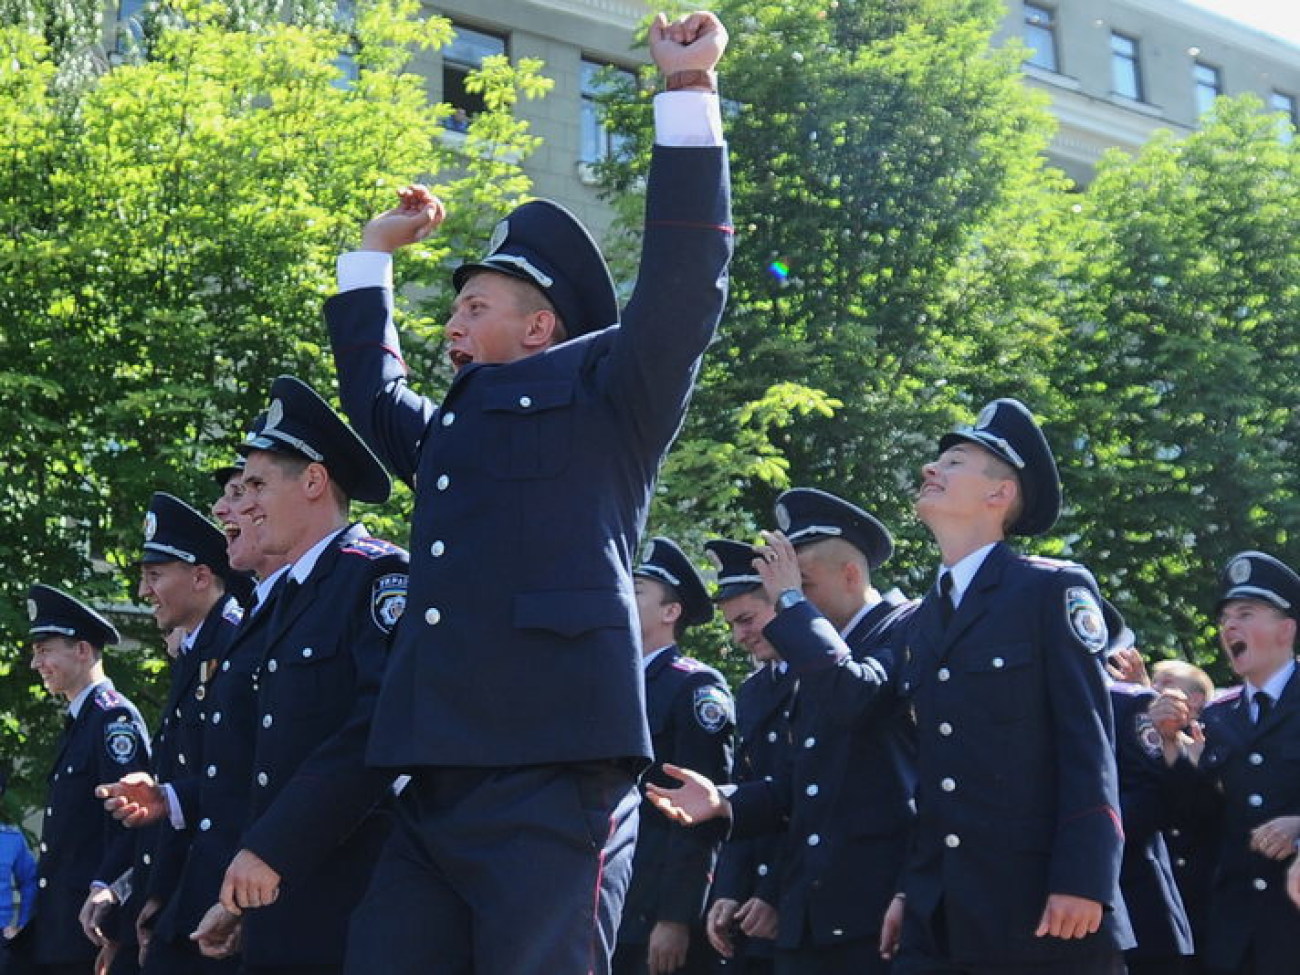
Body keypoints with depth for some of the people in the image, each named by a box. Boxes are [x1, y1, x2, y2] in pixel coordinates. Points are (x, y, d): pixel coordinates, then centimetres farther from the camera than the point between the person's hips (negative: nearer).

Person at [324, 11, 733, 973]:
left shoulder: (601, 391, 8)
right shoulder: (448, 429, 27)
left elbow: (683, 286, -3)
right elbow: (373, 389, 46)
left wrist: (690, 90, -3)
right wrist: (376, 253, 45)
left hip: (551, 777, -7)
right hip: (436, 791, 7)